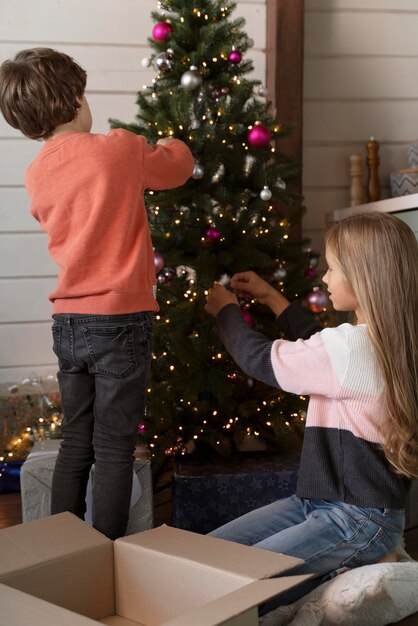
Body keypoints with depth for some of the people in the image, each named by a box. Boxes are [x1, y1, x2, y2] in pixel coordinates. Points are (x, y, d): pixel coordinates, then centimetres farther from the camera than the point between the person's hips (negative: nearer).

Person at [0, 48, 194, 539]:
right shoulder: (121, 150, -9)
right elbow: (178, 167, 9)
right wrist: (168, 144, 32)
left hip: (67, 323, 6)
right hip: (120, 321, -5)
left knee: (75, 446, 15)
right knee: (114, 452, 3)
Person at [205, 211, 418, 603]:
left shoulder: (351, 347, -24)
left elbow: (258, 358, -11)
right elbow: (316, 345, 24)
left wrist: (226, 310, 8)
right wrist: (272, 298, 26)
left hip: (357, 522, -9)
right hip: (320, 503, 9)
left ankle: (340, 574, -5)